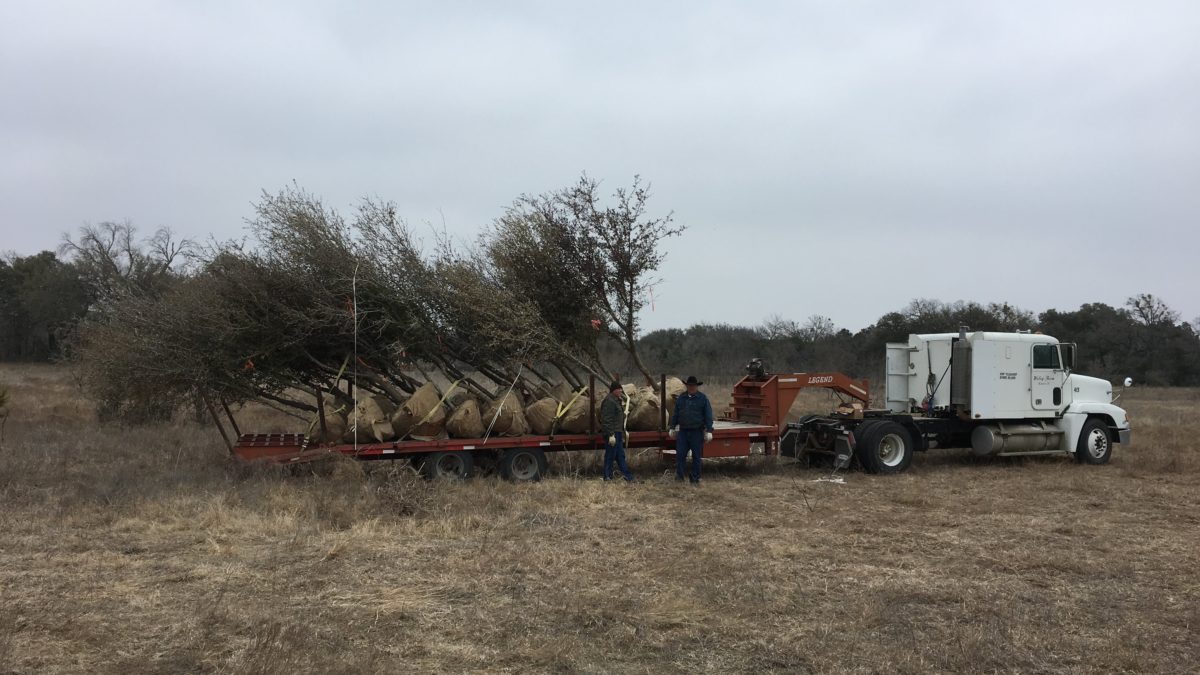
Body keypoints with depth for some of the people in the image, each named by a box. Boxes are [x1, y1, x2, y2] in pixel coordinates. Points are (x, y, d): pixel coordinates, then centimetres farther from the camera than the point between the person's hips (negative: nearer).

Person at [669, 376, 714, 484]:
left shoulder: (703, 398, 0)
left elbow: (708, 416, -2)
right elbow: (675, 414, 16)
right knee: (680, 454, -5)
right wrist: (672, 428, 15)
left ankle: (695, 478, 11)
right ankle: (679, 475, -2)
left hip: (697, 432, -3)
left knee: (696, 456, 4)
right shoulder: (681, 398, 10)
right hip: (683, 431, 3)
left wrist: (709, 431, -8)